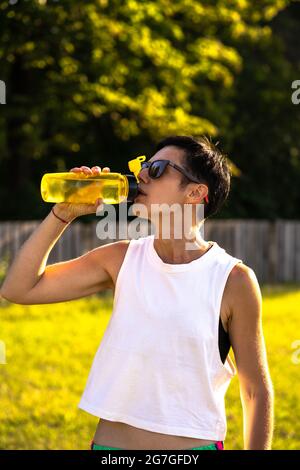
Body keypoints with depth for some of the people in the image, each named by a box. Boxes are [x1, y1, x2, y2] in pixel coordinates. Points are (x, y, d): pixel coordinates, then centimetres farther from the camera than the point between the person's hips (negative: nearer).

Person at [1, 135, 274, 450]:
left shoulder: (233, 280, -8)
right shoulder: (122, 259, 2)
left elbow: (257, 391, -3)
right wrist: (63, 214, -5)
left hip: (194, 443, -3)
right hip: (110, 441, 3)